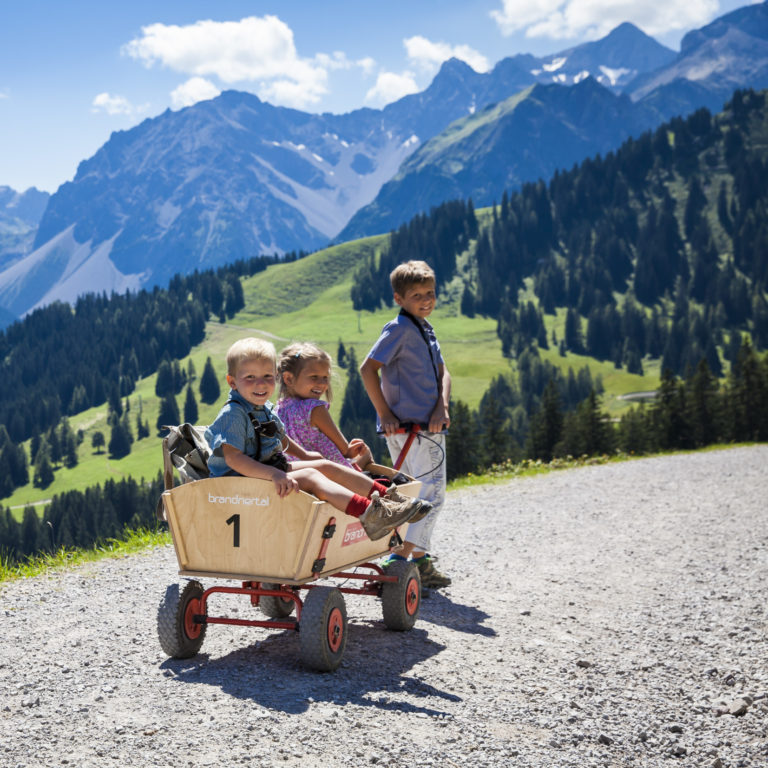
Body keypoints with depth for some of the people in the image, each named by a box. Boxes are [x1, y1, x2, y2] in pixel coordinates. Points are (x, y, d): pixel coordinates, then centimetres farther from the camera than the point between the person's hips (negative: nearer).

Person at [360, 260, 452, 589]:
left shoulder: (426, 329, 17)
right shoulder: (399, 328, -11)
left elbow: (442, 373, 12)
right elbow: (368, 368, -18)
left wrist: (442, 407, -6)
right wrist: (384, 413, -17)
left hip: (428, 425, 9)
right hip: (407, 425, -9)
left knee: (419, 494, 16)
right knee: (430, 494, -9)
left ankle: (420, 560, 25)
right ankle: (399, 561, -9)